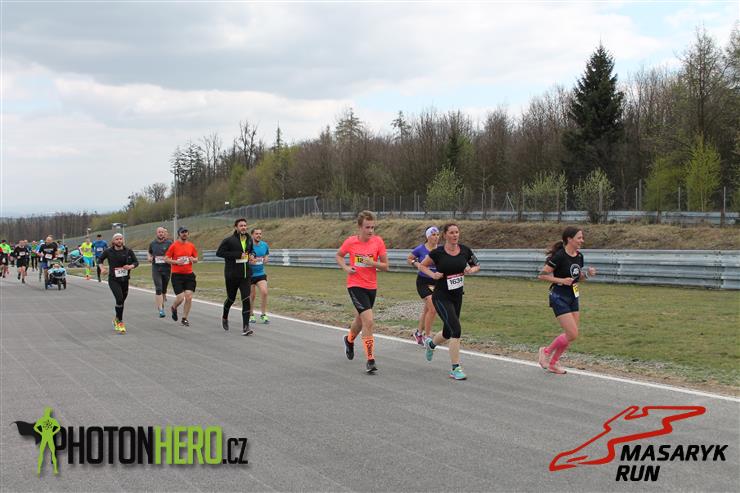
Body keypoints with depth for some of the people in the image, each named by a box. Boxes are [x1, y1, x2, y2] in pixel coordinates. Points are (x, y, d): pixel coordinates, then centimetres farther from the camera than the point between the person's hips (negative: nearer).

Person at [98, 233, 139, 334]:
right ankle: (120, 322, -6)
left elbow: (136, 262, 5)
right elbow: (100, 259, 14)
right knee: (119, 299, -19)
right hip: (113, 280, -3)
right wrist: (102, 268, -2)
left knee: (122, 300, 13)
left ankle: (116, 319, 38)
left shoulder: (128, 251, -1)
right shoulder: (108, 252, -3)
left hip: (124, 280, 3)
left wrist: (131, 266, -16)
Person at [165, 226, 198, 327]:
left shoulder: (191, 246, 8)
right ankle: (173, 308, 27)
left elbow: (196, 259, 18)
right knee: (181, 297, -9)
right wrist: (176, 262, -16)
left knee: (189, 297, -3)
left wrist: (193, 260, -5)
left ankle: (184, 319, 12)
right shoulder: (174, 246, -3)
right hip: (177, 275, -3)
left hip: (189, 274, 3)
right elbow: (166, 259, -2)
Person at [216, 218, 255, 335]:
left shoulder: (249, 240, 7)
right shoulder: (229, 240, -10)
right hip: (231, 276, -3)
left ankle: (245, 327, -10)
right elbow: (219, 252, -17)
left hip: (245, 275, 3)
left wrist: (252, 254, 1)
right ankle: (225, 317, 44)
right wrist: (237, 255, -22)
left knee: (246, 300, -9)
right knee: (231, 299, 13)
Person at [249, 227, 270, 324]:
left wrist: (266, 259, -2)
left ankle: (263, 315, 0)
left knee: (264, 292, -14)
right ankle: (251, 315, 24)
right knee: (252, 296, 5)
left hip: (261, 273, 3)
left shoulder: (265, 245, 2)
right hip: (249, 274, -3)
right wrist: (249, 261, -23)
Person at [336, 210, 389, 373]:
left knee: (360, 320, 22)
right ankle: (370, 360, -12)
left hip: (371, 286, 3)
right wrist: (345, 268, -7)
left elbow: (385, 266, -4)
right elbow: (339, 255, 11)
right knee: (368, 321, -18)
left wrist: (373, 263, -22)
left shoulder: (378, 241, -7)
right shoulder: (351, 241, -9)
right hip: (355, 285, -3)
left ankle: (349, 340, 55)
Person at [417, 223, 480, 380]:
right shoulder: (438, 252, -10)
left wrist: (471, 270, -8)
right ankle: (455, 369, -11)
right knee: (456, 330, -19)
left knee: (448, 334, 17)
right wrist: (432, 274, -14)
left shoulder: (465, 250, -1)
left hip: (457, 296, 5)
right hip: (441, 297, -5)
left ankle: (430, 343, 52)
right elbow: (422, 265, 4)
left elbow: (476, 266, 14)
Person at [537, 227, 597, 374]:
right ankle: (546, 352, 11)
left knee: (571, 335, 7)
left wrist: (587, 274, -2)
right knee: (572, 334, -11)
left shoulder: (579, 256, 5)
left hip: (573, 298, 8)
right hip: (559, 298, -8)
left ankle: (552, 363, 23)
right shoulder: (559, 256, -18)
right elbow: (542, 275, -16)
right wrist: (561, 280, -23)